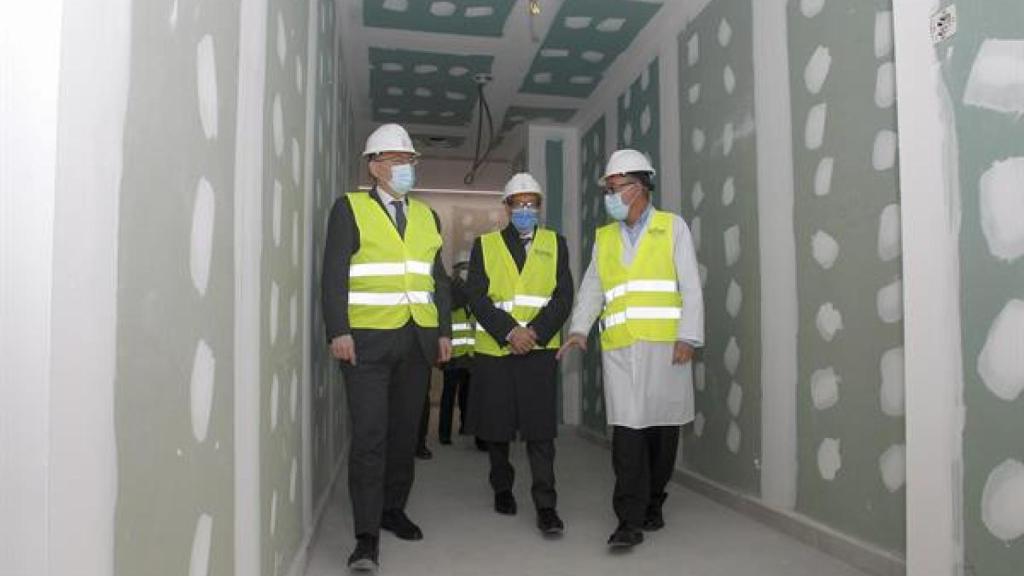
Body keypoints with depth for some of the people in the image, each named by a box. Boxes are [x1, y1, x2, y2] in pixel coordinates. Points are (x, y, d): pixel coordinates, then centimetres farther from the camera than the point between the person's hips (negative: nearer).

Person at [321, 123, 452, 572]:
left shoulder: (427, 216, 15)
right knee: (369, 437, -5)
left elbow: (438, 280, 16)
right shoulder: (350, 208, 1)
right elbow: (334, 275, -5)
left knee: (405, 431, 11)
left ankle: (393, 509, 27)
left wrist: (444, 331, 9)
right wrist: (338, 332, -14)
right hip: (367, 340, -4)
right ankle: (366, 535, 1)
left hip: (418, 341, 5)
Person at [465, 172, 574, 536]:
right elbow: (476, 297, -3)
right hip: (493, 351, 1)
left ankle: (546, 506, 2)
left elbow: (563, 297, 0)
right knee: (496, 426, 10)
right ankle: (502, 490, 30)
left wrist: (534, 332, -13)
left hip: (539, 351, -1)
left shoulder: (555, 244, 9)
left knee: (540, 429, -4)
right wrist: (508, 332, -15)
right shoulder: (485, 245, 7)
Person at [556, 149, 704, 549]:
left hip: (665, 346, -1)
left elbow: (690, 287, 1)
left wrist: (688, 337, -8)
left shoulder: (673, 228, 7)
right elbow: (591, 289, 13)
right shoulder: (604, 238, 17)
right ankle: (630, 520, -2)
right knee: (627, 429, -5)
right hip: (619, 348, 2)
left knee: (663, 428, 6)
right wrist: (579, 329, -2)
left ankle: (652, 505, 24)